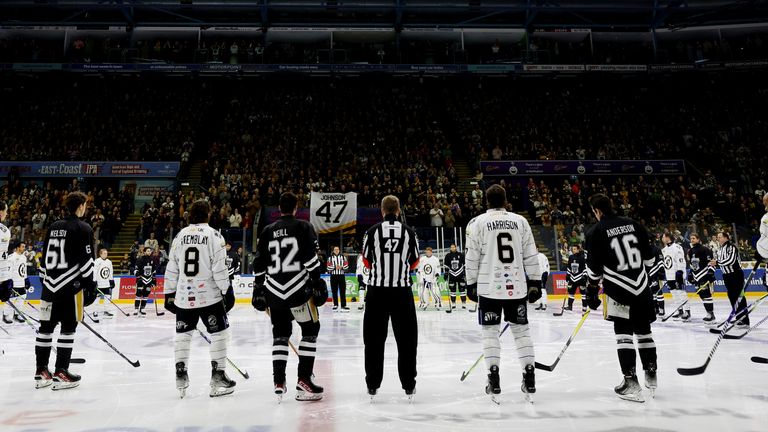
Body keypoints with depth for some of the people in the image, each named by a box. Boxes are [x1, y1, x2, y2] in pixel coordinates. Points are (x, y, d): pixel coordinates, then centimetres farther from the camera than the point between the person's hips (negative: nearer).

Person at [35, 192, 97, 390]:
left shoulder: (53, 227, 12)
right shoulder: (83, 229, -9)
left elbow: (46, 258, 17)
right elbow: (86, 261, -14)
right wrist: (90, 287, -9)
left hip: (51, 284, 7)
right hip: (71, 286, -7)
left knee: (46, 327, 10)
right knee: (67, 329, -1)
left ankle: (41, 372, 16)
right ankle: (60, 373, 1)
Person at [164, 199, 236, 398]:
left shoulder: (180, 235, 8)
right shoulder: (213, 235, -7)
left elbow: (171, 268, 10)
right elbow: (219, 267, -13)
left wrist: (169, 293, 18)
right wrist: (227, 291, -6)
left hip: (183, 296, 5)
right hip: (209, 294, -4)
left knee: (182, 334, 17)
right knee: (219, 333, 6)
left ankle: (181, 375, 19)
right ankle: (218, 376, 7)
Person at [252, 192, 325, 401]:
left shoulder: (267, 231, 12)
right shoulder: (303, 227, 0)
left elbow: (259, 264, 12)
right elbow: (311, 258, -10)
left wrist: (258, 290, 18)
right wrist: (318, 283, -8)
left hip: (273, 290, 4)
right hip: (299, 289, -4)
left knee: (280, 333, 16)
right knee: (310, 330, 8)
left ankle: (278, 382, 13)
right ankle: (303, 381, 1)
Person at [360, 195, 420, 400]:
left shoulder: (372, 231, -4)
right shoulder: (409, 232, -1)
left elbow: (366, 261, 5)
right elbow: (415, 262, 6)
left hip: (377, 291, 0)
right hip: (402, 291, 1)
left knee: (374, 339, 9)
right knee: (406, 339, 10)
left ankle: (373, 384, 14)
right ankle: (409, 385, 14)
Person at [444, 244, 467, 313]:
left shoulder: (461, 255, -1)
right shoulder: (448, 256, 3)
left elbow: (465, 264, 2)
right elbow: (446, 266, 7)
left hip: (460, 274, -2)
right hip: (452, 275, 2)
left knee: (462, 289, -3)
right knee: (452, 290, 4)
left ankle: (464, 303, 3)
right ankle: (453, 304, 12)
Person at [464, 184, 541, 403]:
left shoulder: (477, 223, -2)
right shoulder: (520, 221, 5)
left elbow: (472, 258, -2)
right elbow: (531, 255, 5)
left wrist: (471, 284, 6)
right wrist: (535, 282, 11)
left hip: (489, 286, -2)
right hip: (517, 286, 2)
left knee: (490, 331, 7)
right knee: (521, 329, 12)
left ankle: (494, 379, 5)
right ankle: (529, 377, 13)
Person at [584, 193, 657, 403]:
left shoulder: (596, 232, -8)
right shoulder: (634, 225, 6)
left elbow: (594, 267, -7)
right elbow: (649, 257, 11)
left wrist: (592, 291, 4)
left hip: (618, 289, -5)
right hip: (642, 286, 5)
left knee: (623, 332, 1)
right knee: (643, 329, 17)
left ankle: (631, 381, -3)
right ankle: (651, 376, 29)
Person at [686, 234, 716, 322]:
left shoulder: (704, 249, -10)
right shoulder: (690, 251, 14)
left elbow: (710, 262, -13)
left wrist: (711, 274, -18)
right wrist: (690, 275, 21)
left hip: (705, 275, -8)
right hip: (696, 276, 8)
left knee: (706, 294, -10)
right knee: (702, 295, 9)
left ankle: (711, 314, -5)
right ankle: (709, 313, 16)